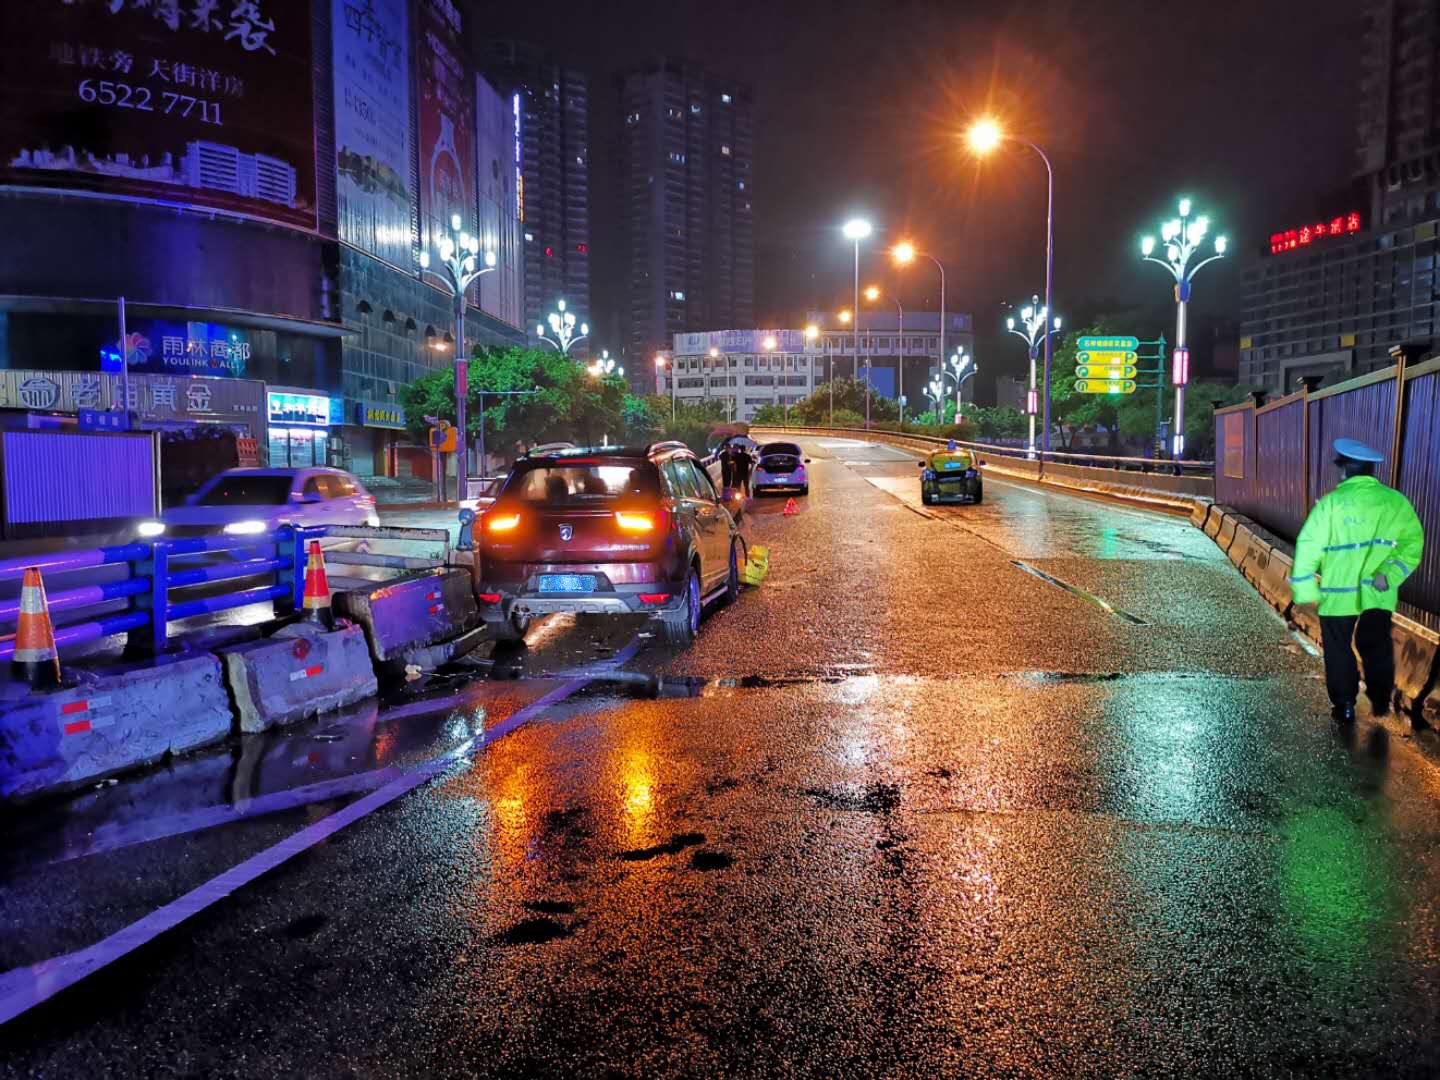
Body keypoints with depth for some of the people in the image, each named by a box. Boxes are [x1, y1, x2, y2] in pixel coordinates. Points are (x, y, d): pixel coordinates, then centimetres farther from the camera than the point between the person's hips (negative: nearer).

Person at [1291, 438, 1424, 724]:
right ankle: (1381, 699, 23)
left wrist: (1305, 590, -5)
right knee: (1376, 646, 19)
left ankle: (1344, 706, 17)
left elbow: (1308, 547, -12)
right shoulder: (1396, 501, -1)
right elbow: (1413, 542, -6)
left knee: (1339, 650, 12)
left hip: (1338, 593, -3)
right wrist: (1390, 574, -8)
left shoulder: (1332, 502, -11)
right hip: (1380, 593, 3)